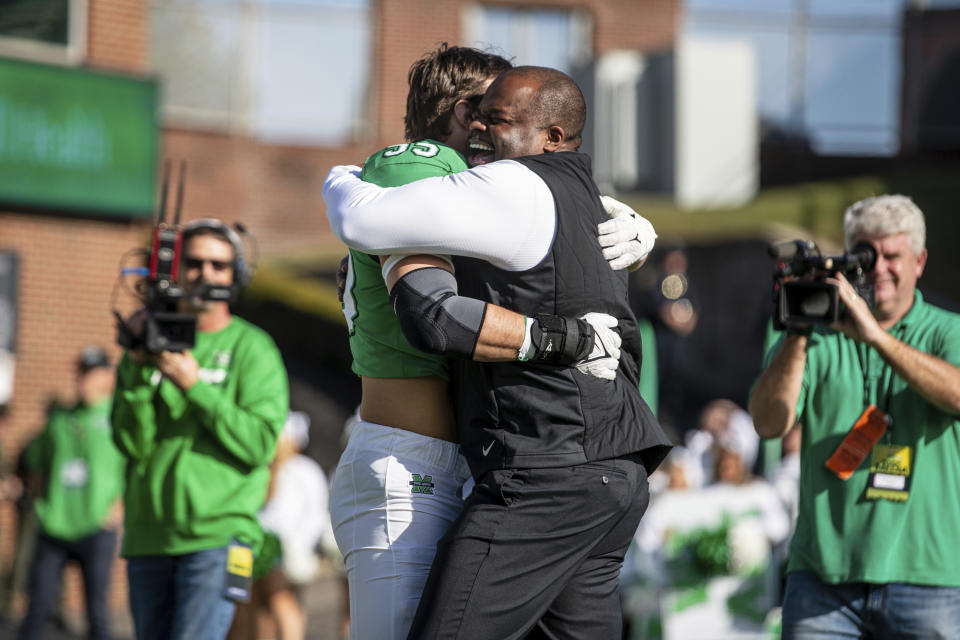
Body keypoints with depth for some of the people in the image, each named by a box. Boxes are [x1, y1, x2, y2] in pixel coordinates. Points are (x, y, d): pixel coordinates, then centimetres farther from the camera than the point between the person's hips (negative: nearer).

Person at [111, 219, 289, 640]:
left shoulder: (253, 349, 3)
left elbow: (260, 444, -8)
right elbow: (133, 444, 2)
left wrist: (195, 386, -14)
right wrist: (137, 365, -10)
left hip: (216, 536, -4)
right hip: (148, 537, 4)